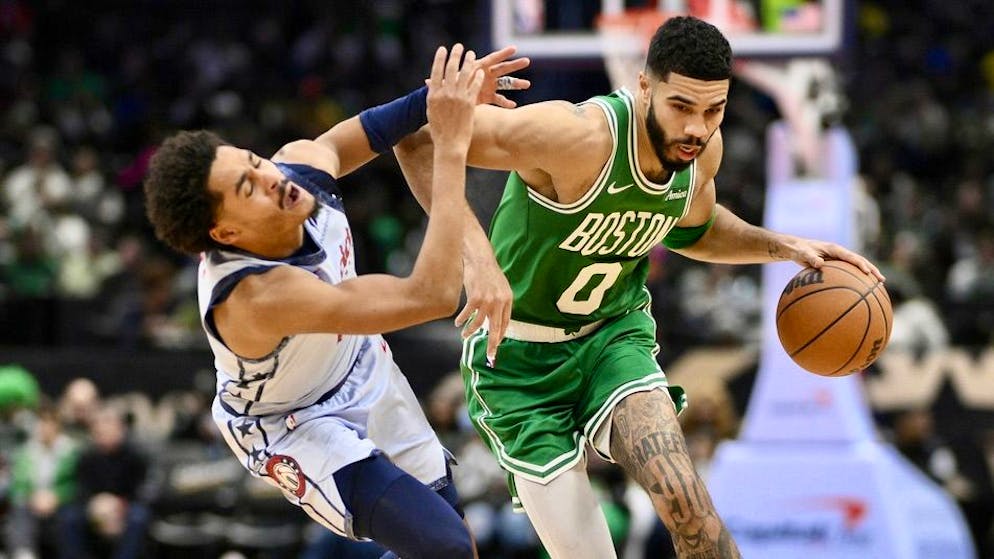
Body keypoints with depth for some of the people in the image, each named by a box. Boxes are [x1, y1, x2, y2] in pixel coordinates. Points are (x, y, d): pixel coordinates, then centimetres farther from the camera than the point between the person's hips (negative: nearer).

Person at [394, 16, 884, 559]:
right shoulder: (579, 137, -32)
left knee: (683, 497, -22)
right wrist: (476, 252, -42)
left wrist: (784, 246, 2)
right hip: (522, 358, -4)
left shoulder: (702, 149, -9)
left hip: (615, 334, 4)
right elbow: (419, 134, -32)